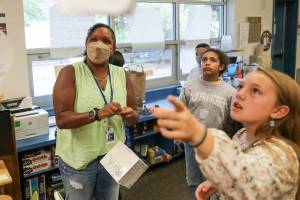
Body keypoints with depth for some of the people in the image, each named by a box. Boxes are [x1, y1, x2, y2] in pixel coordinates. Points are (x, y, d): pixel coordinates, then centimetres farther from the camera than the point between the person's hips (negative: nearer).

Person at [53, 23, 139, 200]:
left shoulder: (122, 75, 1)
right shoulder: (70, 73, -12)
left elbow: (135, 116, 4)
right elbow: (61, 119, -20)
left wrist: (130, 115, -19)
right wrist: (97, 114, -34)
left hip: (113, 157, 4)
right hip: (79, 159, -4)